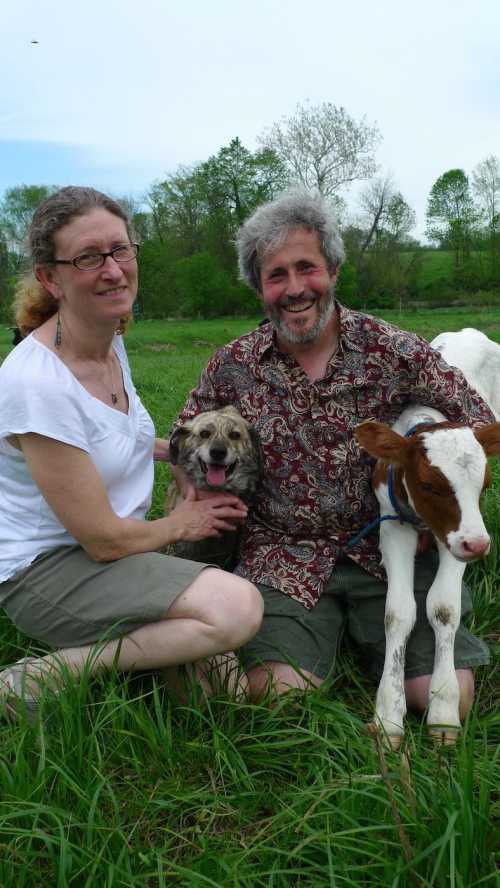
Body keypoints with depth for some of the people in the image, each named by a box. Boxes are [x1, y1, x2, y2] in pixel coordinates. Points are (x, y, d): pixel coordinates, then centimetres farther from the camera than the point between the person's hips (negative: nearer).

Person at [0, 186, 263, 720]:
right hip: (44, 570, -7)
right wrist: (180, 525, -3)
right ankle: (43, 676, -13)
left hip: (104, 549, 8)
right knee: (236, 608, -27)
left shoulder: (110, 341, 1)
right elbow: (104, 539, -21)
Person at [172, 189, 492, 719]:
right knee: (279, 691, -20)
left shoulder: (391, 350, -5)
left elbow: (478, 427, 1)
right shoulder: (234, 366, -1)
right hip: (284, 558, 0)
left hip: (386, 550, 0)